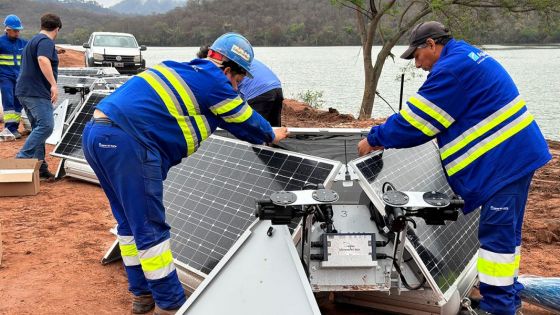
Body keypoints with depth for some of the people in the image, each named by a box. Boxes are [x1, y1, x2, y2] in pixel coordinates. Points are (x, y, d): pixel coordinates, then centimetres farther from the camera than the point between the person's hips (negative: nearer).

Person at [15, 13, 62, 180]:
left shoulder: (34, 40, 24)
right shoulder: (46, 41, -8)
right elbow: (43, 60, -27)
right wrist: (53, 84, -32)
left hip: (25, 91, 10)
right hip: (37, 92, -10)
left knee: (38, 128, 10)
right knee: (46, 126, -17)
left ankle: (39, 166, 10)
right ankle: (22, 159, -20)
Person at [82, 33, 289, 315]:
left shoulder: (187, 70, 24)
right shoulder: (214, 82, 0)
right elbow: (247, 123, 14)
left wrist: (261, 131, 51)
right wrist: (271, 136, 34)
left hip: (97, 133, 10)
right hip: (126, 142, -10)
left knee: (130, 221, 18)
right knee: (150, 228, -1)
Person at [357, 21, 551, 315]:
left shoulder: (451, 67, -16)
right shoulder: (469, 57, 18)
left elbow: (417, 119, -14)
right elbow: (428, 119, 20)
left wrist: (375, 139, -1)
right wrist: (386, 134, 14)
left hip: (504, 159, -11)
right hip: (517, 153, 11)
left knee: (496, 233, -5)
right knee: (506, 229, 17)